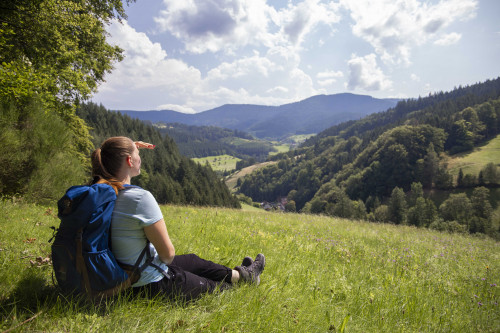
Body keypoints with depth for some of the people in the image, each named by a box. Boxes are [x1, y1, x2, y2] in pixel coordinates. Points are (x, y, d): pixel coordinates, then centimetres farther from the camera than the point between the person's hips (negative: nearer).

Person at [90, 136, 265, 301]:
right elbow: (168, 253, -24)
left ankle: (238, 274, 50)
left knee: (192, 260, 28)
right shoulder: (140, 197, -30)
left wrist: (129, 148, 10)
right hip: (151, 284, -9)